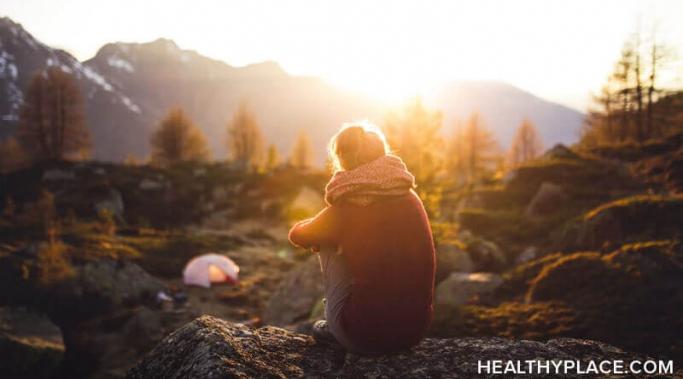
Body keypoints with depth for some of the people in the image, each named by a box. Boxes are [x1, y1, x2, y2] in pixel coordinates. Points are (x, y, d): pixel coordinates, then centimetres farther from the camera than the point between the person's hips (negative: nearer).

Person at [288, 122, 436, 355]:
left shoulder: (346, 209, -11)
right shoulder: (411, 198, 2)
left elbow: (297, 236, 9)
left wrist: (320, 232, 30)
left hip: (367, 338, -5)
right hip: (416, 331, 5)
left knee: (327, 245, 12)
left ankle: (334, 326, 25)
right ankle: (333, 325, 39)